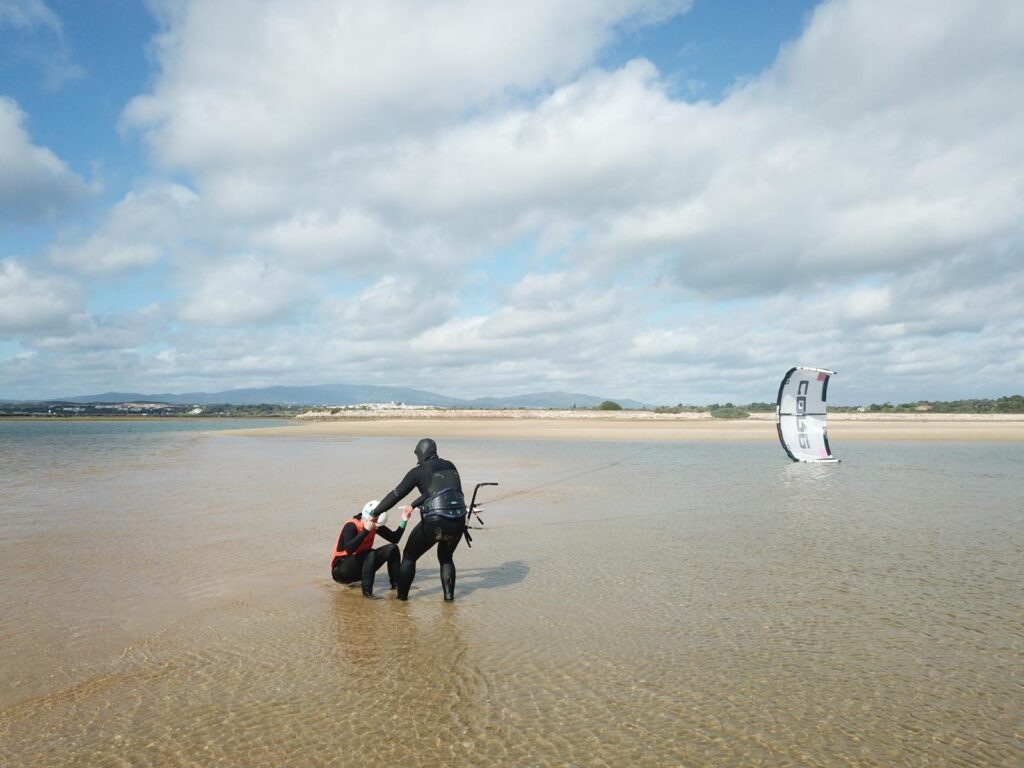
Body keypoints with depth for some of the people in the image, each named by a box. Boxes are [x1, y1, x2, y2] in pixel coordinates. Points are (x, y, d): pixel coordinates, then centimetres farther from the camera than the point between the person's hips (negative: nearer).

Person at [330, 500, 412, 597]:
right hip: (341, 570, -7)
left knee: (392, 548, -8)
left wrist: (404, 521, -14)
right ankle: (367, 591, -28)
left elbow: (395, 539, -3)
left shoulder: (376, 524, -4)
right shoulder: (351, 526, -23)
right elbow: (349, 550, -39)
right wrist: (366, 531, -40)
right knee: (371, 554, -34)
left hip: (361, 566, 7)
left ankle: (396, 584, -4)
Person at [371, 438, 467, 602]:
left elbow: (396, 495, 6)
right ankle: (449, 594, 18)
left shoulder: (418, 472, 2)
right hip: (458, 521, 5)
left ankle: (402, 595, 21)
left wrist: (374, 513, 17)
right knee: (445, 557, 29)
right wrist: (413, 506, 35)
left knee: (409, 556, 18)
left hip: (435, 522, -5)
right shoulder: (450, 467, 18)